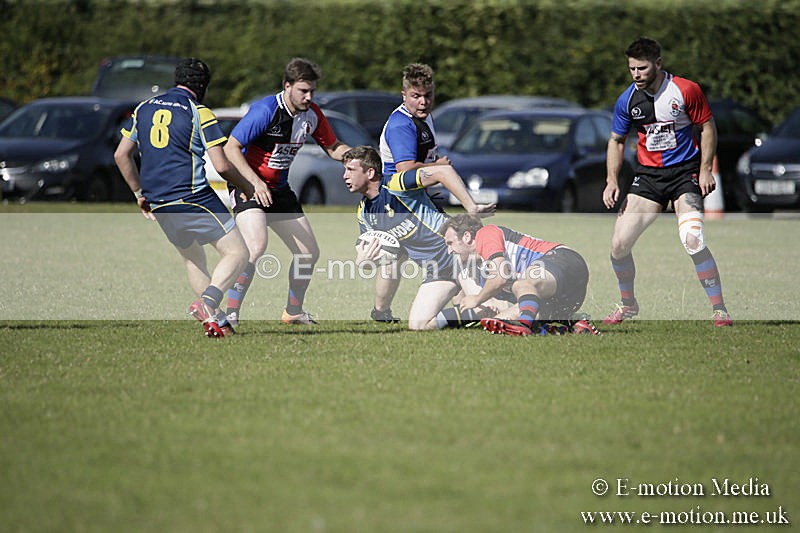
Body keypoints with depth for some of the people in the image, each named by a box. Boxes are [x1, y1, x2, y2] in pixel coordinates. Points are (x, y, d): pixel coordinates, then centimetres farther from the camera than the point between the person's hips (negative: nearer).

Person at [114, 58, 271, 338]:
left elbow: (121, 154, 13)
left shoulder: (143, 109, 11)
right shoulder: (199, 113, -5)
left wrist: (140, 193, 22)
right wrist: (247, 187, 7)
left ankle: (216, 321, 12)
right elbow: (221, 166, -10)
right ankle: (208, 302, -24)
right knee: (236, 253, -1)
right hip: (193, 199, -6)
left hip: (159, 206, 6)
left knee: (193, 259, 22)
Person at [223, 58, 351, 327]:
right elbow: (231, 147, -20)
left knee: (309, 252, 7)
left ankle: (293, 311, 28)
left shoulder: (312, 114, -2)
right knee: (257, 245, -29)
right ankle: (231, 312, -24)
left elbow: (333, 147, 12)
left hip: (279, 190, 7)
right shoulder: (265, 110, -22)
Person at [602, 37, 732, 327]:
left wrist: (705, 169, -9)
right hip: (647, 174, 4)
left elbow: (707, 127, 0)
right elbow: (616, 140, 11)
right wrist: (612, 180, 0)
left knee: (693, 241, -23)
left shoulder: (686, 90, -11)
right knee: (619, 245, -5)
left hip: (685, 172, -4)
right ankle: (627, 304, 20)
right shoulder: (627, 100, -2)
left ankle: (719, 309, -11)